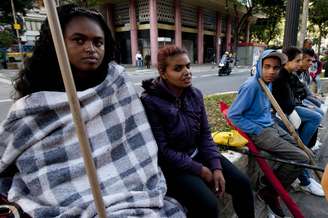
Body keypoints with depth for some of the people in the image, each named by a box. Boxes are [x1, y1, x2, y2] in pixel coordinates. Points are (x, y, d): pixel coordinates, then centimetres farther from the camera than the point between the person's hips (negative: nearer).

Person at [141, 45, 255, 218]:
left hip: (197, 153, 6)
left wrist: (216, 166, -8)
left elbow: (205, 134, 4)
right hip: (171, 165, -6)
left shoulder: (195, 94, 0)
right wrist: (200, 170, -15)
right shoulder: (150, 101, -19)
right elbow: (162, 150, -19)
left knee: (242, 184, 0)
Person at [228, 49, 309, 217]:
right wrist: (257, 131, -18)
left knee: (301, 149, 16)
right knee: (301, 158, -13)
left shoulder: (268, 83, 6)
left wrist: (271, 121, 9)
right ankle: (269, 192, 4)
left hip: (272, 126, 10)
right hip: (260, 132, -10)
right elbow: (233, 115, -22)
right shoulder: (251, 86, -22)